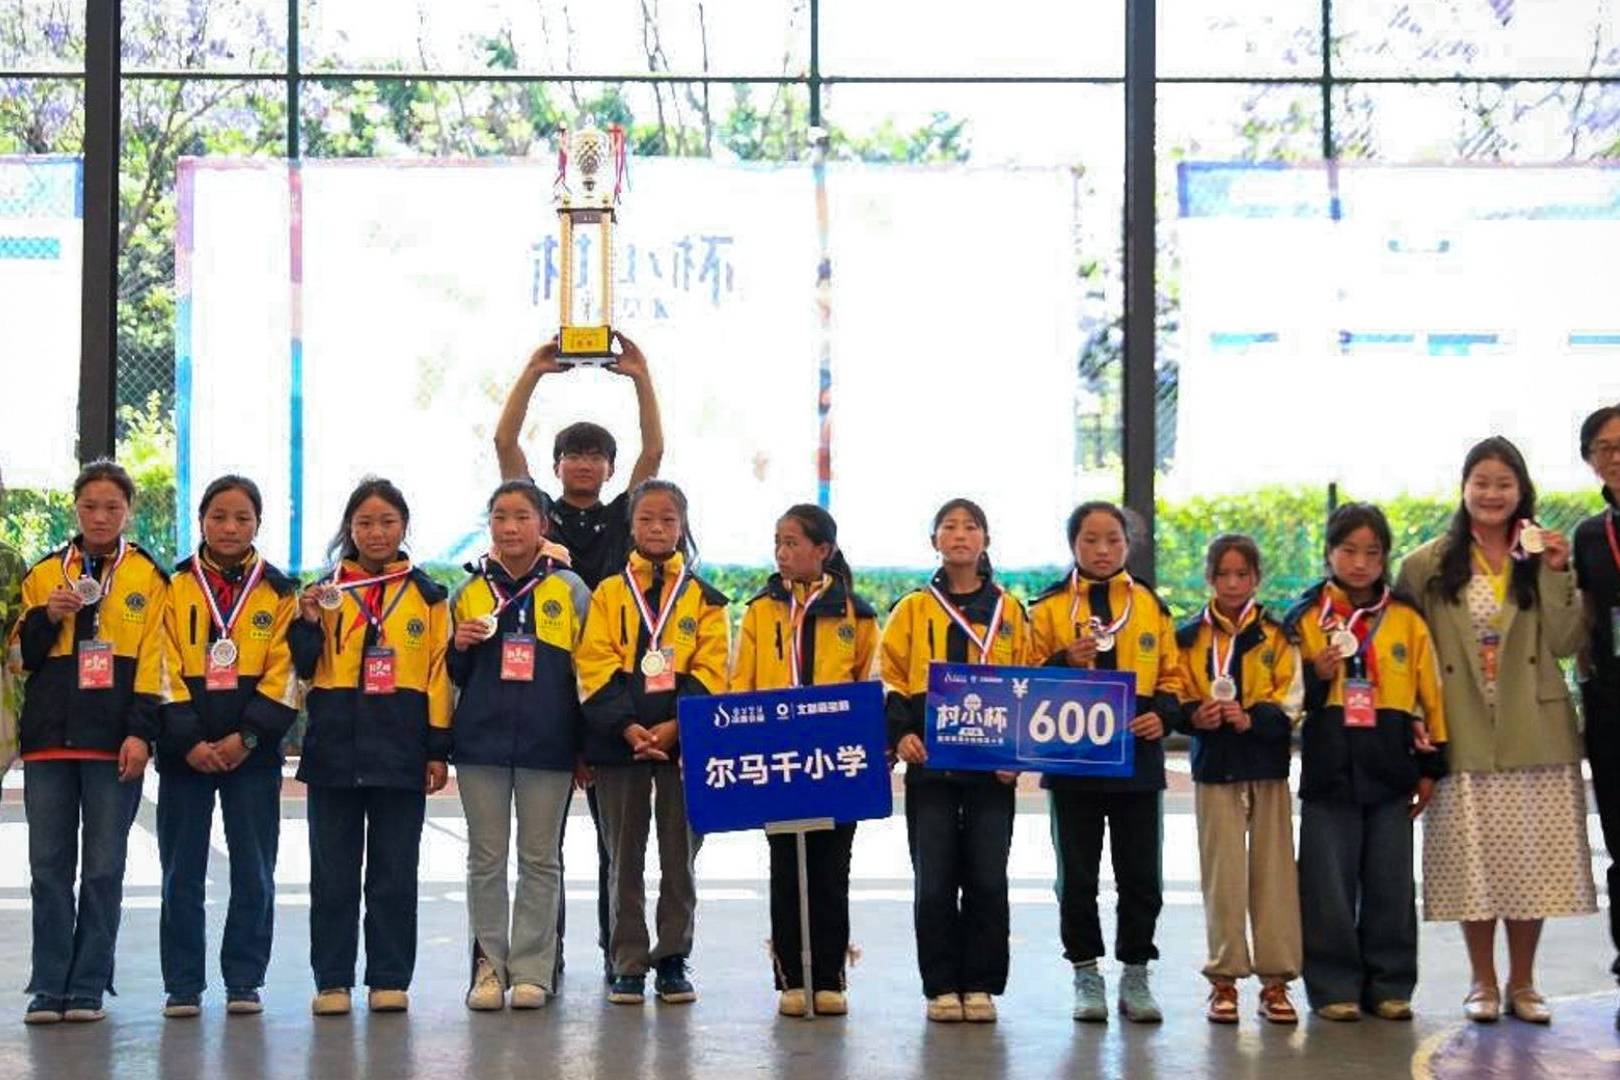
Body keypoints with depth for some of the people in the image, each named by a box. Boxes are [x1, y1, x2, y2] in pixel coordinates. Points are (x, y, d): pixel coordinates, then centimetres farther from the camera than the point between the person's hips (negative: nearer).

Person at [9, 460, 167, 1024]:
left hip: (113, 743, -2)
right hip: (49, 738, 3)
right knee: (49, 866, 3)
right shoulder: (45, 574, 13)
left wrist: (141, 733, -10)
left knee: (104, 868, 0)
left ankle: (88, 988, 6)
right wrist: (47, 617, -6)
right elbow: (20, 655, 13)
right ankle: (48, 987, 7)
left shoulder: (149, 577, 5)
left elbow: (152, 662, 0)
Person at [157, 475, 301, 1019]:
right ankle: (182, 986, 9)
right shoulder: (175, 587, 5)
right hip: (185, 750, 0)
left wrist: (247, 737, -12)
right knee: (182, 871, 3)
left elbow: (283, 675, -1)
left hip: (253, 751, 0)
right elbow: (165, 672, -2)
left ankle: (244, 981, 11)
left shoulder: (278, 591, 6)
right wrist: (188, 741, -12)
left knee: (254, 870, 2)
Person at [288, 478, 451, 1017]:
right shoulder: (327, 591, 7)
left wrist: (438, 749, 0)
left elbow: (439, 674, 5)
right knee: (333, 871, 4)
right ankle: (332, 981, 11)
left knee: (394, 872, 4)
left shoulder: (427, 595, 6)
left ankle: (390, 979, 11)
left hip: (400, 750, 0)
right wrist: (309, 624, -14)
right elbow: (305, 670, 4)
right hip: (334, 749, 1)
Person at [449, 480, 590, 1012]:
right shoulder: (469, 592, 9)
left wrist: (587, 745, 1)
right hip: (481, 741, 2)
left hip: (547, 743, -2)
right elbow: (453, 674, 15)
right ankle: (489, 966, 12)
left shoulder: (570, 590, 3)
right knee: (486, 857, 5)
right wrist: (460, 648, -8)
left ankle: (532, 969, 9)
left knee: (540, 859, 4)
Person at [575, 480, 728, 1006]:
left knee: (680, 853, 3)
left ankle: (673, 961, 11)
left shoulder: (704, 598, 7)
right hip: (620, 740, 0)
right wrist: (627, 726, -15)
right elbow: (596, 667, -2)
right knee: (624, 855, 4)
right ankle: (627, 965, 10)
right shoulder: (608, 593, 7)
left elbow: (710, 671, -1)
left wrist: (675, 725, -15)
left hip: (684, 739, 0)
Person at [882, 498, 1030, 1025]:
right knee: (934, 879, 1)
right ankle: (942, 986, 10)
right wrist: (901, 733, -10)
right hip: (930, 764, 0)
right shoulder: (913, 609, 7)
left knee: (987, 878, 1)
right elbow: (891, 681, 6)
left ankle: (980, 984, 11)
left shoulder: (1009, 610, 9)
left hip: (992, 765, 0)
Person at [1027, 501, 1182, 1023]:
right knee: (1077, 876, 4)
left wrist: (1162, 713, -7)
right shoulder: (1048, 607, 3)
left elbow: (1171, 677, 11)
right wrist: (1064, 662, -17)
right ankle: (1087, 976, 14)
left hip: (1138, 757, 1)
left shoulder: (1151, 606, 9)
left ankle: (1135, 975, 15)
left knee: (1141, 876, 4)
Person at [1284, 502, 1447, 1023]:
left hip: (1390, 770, 1)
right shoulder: (1305, 618, 3)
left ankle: (1389, 985, 16)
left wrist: (1431, 765, 7)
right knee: (1330, 886, 1)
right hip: (1329, 770, -1)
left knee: (1391, 883, 6)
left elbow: (1429, 696, 9)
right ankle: (1334, 987, 10)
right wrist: (1318, 674, -15)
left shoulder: (1407, 619, 6)